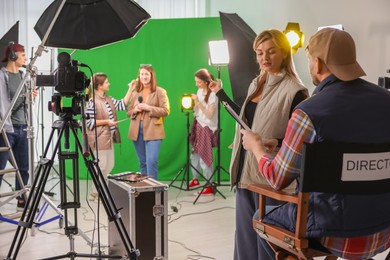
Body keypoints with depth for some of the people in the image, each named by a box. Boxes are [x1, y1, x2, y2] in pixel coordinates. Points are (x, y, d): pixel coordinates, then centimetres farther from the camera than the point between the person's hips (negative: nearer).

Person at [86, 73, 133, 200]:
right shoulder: (93, 101, -15)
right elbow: (89, 121, -16)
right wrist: (106, 121, -18)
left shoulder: (108, 99, 10)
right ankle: (95, 193, 13)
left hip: (109, 137, 9)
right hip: (99, 139, -9)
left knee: (110, 166, 14)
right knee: (102, 166, -2)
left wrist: (130, 89, 7)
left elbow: (122, 105, 9)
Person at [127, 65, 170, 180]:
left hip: (153, 131, -4)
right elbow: (128, 112, 17)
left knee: (151, 162, -13)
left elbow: (166, 111, -7)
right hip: (137, 131, 5)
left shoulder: (160, 91, 0)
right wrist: (135, 110, -6)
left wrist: (149, 108, -16)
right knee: (142, 163, 12)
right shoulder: (135, 93, 14)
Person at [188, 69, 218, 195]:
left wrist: (198, 101, -23)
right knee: (194, 154, 15)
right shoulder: (199, 91, 6)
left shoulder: (212, 95, -15)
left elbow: (209, 114, -20)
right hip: (197, 126, 7)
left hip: (207, 128, -7)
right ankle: (195, 179, 33)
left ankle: (209, 186, 5)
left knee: (204, 158, -5)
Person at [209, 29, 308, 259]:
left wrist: (275, 144, -29)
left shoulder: (295, 91, -13)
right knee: (245, 229, 18)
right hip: (245, 169, 8)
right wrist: (221, 94, 23)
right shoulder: (256, 84, 11)